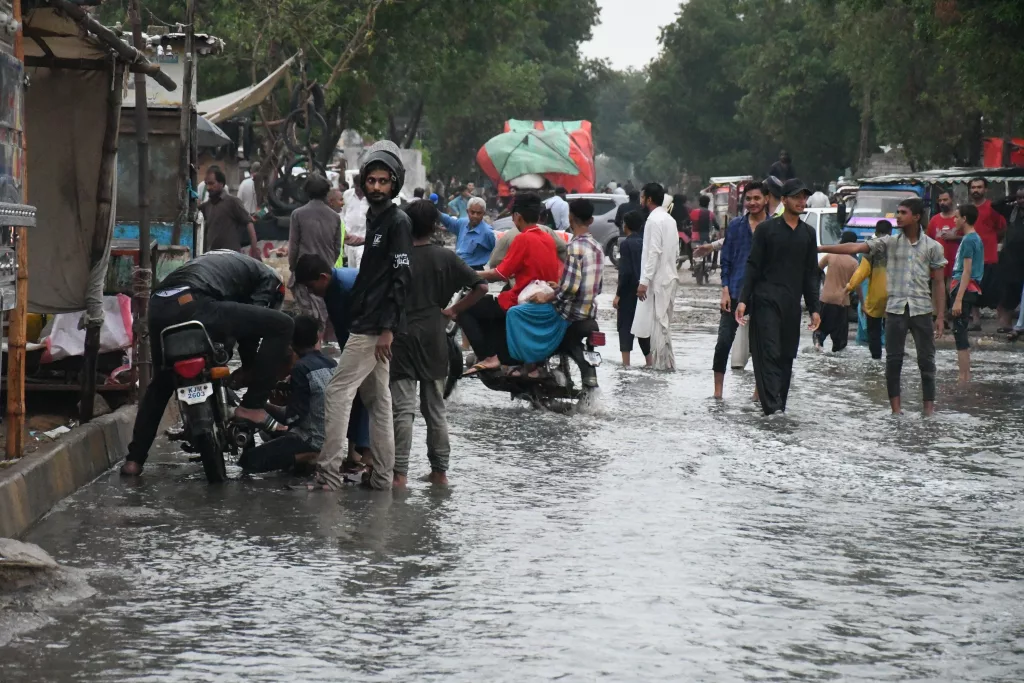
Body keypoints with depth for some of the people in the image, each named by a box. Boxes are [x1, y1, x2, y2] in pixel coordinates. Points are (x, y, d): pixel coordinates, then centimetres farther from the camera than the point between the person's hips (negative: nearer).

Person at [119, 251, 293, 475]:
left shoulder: (221, 262, 44)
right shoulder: (268, 278, 24)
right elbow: (253, 322, 15)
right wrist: (248, 371, 24)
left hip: (158, 306, 8)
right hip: (194, 305, -7)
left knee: (162, 382, 31)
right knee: (281, 326, 4)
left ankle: (134, 459, 26)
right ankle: (251, 406, 3)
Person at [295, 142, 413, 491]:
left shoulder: (397, 221, -11)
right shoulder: (375, 219, 18)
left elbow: (401, 278, -17)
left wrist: (388, 328, -22)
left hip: (375, 327, -10)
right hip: (366, 323, 10)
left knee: (339, 390, -12)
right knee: (377, 397, 11)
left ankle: (329, 472, -13)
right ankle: (382, 476, 14)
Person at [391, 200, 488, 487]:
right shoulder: (445, 258, 0)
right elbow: (480, 287, -3)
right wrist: (453, 311, 2)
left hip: (402, 337, -3)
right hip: (434, 339, 3)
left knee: (403, 409, -4)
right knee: (436, 407, 13)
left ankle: (400, 472, -7)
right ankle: (439, 470, 16)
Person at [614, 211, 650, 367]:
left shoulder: (626, 244, -12)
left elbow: (625, 271, -17)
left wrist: (618, 294, -13)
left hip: (629, 290, -6)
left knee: (625, 325, -1)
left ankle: (626, 362, -7)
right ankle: (649, 360, 14)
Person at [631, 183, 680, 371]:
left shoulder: (654, 220, -14)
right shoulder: (669, 219, 14)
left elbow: (654, 252, -20)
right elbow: (676, 251, 18)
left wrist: (644, 281, -20)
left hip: (657, 280, -10)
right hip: (669, 276, 10)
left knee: (658, 322, -7)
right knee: (663, 322, 14)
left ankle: (662, 363, -7)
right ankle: (665, 362, 16)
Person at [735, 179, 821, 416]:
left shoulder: (808, 233, 14)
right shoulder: (766, 229, 1)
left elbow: (810, 274, 17)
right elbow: (753, 267, 0)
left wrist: (814, 309, 12)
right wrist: (743, 300, -8)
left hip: (792, 304, 5)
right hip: (766, 300, -4)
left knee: (786, 356, 4)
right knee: (769, 353, -13)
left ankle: (778, 407, 9)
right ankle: (772, 407, -19)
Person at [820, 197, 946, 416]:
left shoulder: (932, 247, 4)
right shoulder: (889, 242, 5)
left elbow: (939, 283, 5)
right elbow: (855, 248, -2)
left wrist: (940, 317, 0)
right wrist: (820, 249, -11)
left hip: (922, 309, -1)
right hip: (895, 309, 1)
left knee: (926, 360, 2)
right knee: (893, 359, 1)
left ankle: (929, 406, 9)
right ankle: (895, 407, 6)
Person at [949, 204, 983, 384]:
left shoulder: (968, 240, -14)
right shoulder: (976, 238, 17)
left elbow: (967, 271, -19)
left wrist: (958, 299, -22)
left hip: (965, 289, -10)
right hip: (971, 289, 10)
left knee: (960, 334, -10)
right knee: (960, 334, 15)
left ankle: (963, 378, -12)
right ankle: (965, 376, 19)